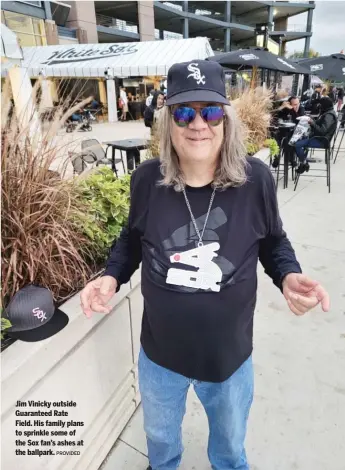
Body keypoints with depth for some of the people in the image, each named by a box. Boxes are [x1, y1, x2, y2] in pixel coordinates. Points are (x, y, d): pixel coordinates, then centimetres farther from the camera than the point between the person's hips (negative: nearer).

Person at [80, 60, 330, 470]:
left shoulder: (255, 179, -18)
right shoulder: (146, 179, -15)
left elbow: (273, 241, -1)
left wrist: (289, 275, -21)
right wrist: (111, 277, -13)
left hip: (229, 354, 0)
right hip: (159, 352, 2)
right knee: (159, 434, 34)